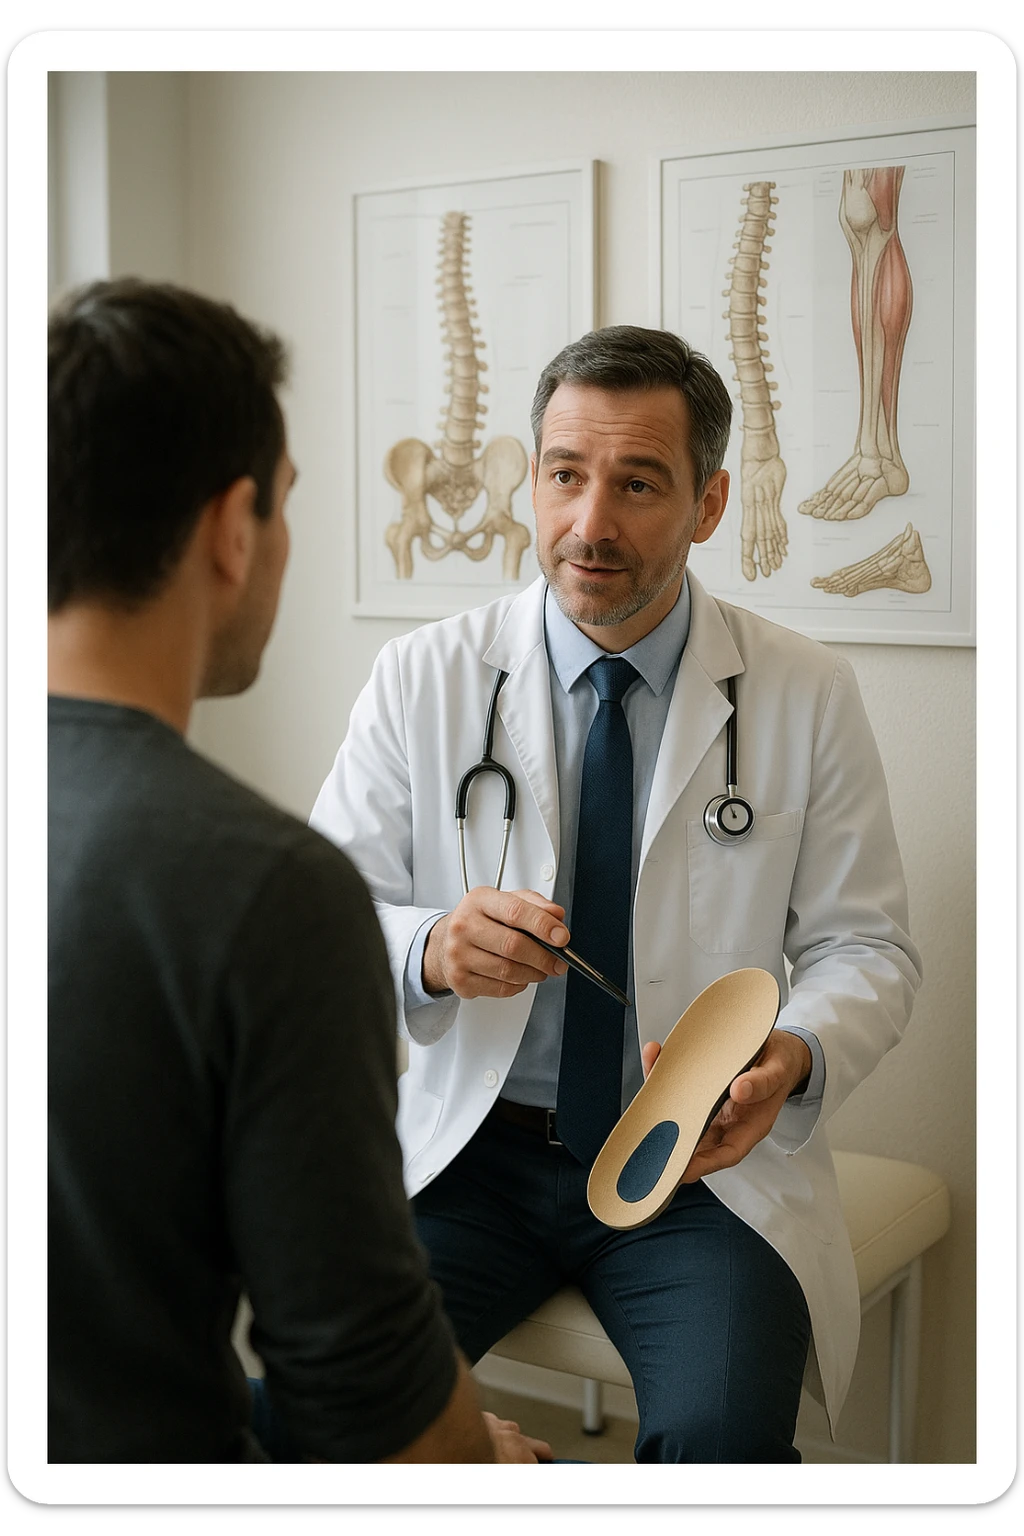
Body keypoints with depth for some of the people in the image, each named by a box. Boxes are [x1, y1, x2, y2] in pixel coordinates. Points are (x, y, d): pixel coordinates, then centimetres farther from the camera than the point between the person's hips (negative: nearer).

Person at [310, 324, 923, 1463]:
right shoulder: (421, 676, 1)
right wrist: (429, 950, -23)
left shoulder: (810, 697, 1)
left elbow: (865, 948, 4)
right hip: (467, 1150, 2)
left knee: (723, 1431, -28)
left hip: (702, 1163, -1)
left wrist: (792, 1058, -19)